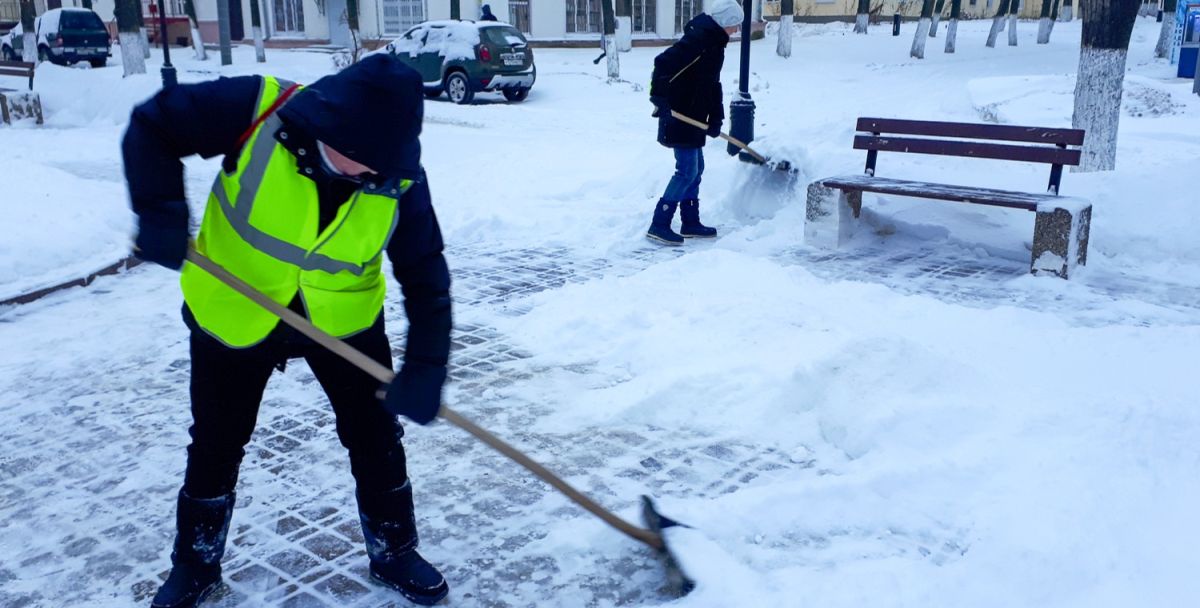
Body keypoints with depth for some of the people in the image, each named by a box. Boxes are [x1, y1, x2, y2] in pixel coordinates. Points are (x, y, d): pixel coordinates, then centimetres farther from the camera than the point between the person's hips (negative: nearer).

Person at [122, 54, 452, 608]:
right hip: (233, 313, 0)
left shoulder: (399, 182, -21)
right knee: (216, 446, 12)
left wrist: (425, 368, -24)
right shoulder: (259, 110, -27)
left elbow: (426, 277, -15)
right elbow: (152, 127, -14)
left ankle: (393, 553, 31)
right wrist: (161, 211, -27)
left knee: (376, 436, 7)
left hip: (343, 318, 1)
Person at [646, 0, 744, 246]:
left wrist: (716, 117, 10)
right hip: (680, 118, -10)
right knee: (687, 171, -9)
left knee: (695, 169, 15)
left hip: (694, 118, 10)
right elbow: (663, 63, -28)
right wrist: (661, 100, -29)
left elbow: (712, 83, 18)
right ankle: (659, 225, -4)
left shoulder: (714, 43, 14)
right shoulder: (698, 41, -19)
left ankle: (690, 223, 25)